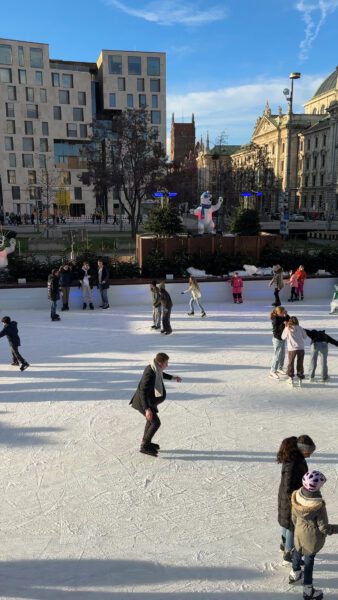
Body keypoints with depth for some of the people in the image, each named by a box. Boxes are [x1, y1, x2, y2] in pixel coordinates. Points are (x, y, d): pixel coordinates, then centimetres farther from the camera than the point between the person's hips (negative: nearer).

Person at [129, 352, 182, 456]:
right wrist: (147, 409, -46)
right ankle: (144, 447, -1)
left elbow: (160, 373, 24)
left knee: (151, 420, 24)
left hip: (148, 400, 10)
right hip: (144, 402, -10)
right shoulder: (150, 374, -33)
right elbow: (143, 392, -39)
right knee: (156, 423, -10)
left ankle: (146, 442, 40)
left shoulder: (155, 368, -4)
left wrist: (172, 377, 32)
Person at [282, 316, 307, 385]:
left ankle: (290, 378, 16)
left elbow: (283, 337, 12)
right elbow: (305, 337, 13)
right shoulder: (300, 328, 5)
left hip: (292, 349, -1)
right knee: (300, 363, 13)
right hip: (301, 348, 2)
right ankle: (300, 377, 18)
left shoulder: (287, 329, 0)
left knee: (291, 363, 13)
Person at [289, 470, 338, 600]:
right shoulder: (319, 505, -36)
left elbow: (294, 517, -3)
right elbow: (324, 528, -22)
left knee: (298, 552, 29)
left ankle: (294, 574, 55)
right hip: (313, 537, -4)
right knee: (309, 559, 16)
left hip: (299, 533, 4)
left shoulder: (296, 496, -21)